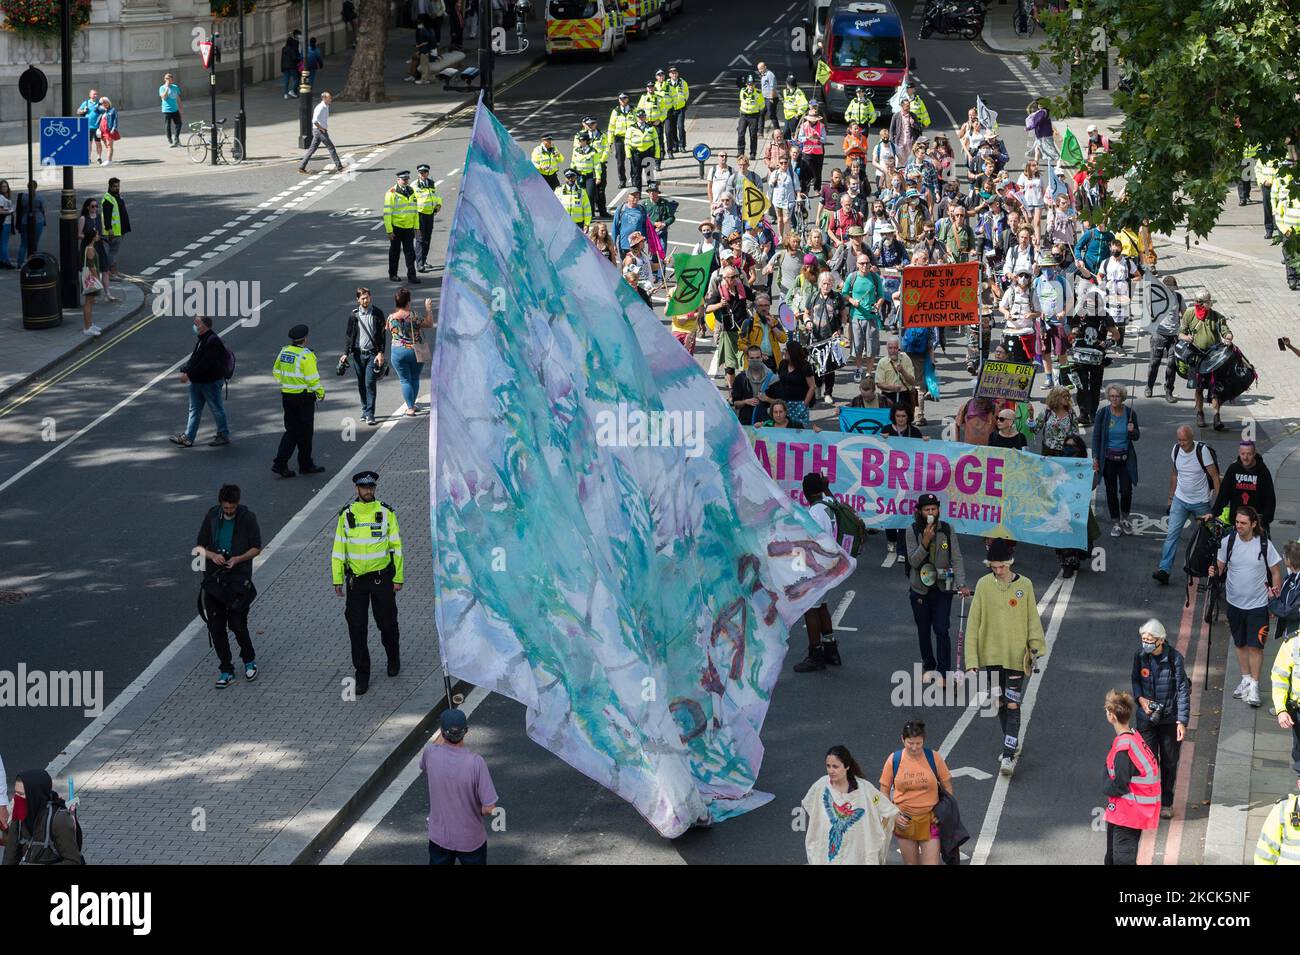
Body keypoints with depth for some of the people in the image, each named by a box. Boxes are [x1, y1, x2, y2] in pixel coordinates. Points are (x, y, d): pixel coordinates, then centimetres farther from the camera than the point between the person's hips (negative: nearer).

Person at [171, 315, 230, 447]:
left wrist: (189, 374, -24)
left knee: (217, 409, 5)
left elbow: (205, 364, -26)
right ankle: (187, 437, 15)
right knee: (194, 410, 11)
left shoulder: (213, 341, -22)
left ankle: (224, 435, 18)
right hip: (197, 381, 10)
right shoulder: (201, 340, 9)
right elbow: (194, 358, 13)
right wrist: (184, 370, -2)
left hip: (211, 382, -10)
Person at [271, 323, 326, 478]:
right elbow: (312, 378, -18)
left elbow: (277, 372, 13)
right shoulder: (306, 355, -18)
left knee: (291, 431, 13)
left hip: (286, 395, 6)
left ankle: (280, 463, 3)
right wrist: (321, 393, -4)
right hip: (304, 397, -6)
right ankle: (306, 464, 18)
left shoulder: (284, 352, 4)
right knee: (305, 431, 7)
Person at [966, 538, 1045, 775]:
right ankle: (1012, 744, 31)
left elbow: (1033, 621, 2)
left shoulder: (1024, 585, -5)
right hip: (991, 655, 2)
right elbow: (973, 623, -2)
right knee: (999, 703, 12)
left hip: (1016, 656, -2)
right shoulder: (984, 585, -3)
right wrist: (971, 660, -6)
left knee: (1013, 705, -6)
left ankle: (1009, 756, -7)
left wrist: (1036, 649, -3)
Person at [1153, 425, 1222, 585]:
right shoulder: (1176, 450, -2)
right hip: (1180, 500, 3)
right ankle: (1164, 570, -13)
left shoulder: (1202, 451, -17)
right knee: (1172, 534, -8)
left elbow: (1215, 477, -13)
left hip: (1201, 503, -3)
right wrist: (1170, 498, 17)